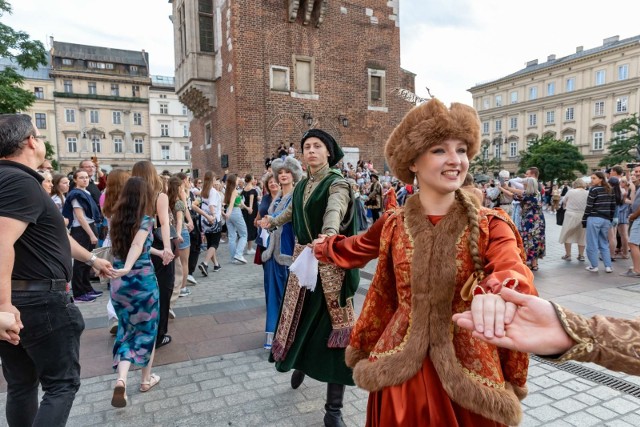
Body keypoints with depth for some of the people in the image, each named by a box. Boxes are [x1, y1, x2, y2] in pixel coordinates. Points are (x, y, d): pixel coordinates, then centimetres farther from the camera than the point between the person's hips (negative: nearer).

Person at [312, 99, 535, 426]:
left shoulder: (490, 225, -10)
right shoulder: (393, 225, -4)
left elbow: (515, 273, -28)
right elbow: (355, 249, 16)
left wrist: (499, 293, -52)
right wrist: (322, 247, 34)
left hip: (467, 367, -1)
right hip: (399, 368, 2)